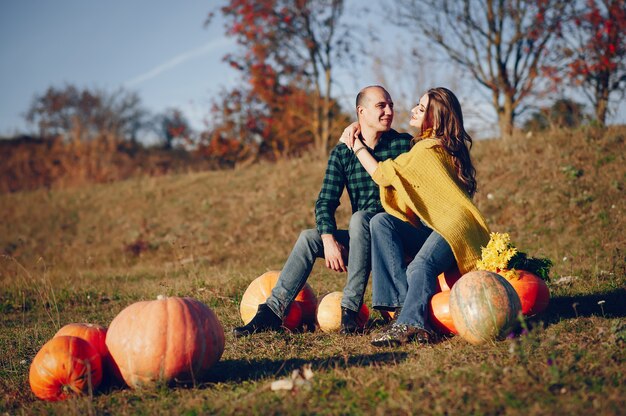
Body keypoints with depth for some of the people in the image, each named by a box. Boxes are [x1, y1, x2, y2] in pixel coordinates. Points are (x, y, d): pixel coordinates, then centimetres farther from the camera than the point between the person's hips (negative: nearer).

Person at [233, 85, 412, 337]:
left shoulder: (403, 144, -3)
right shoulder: (341, 153, 5)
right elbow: (325, 203, -3)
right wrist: (329, 240, -22)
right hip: (361, 237, 4)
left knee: (360, 218, -32)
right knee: (309, 237, -14)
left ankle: (350, 307, -32)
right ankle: (273, 311, -17)